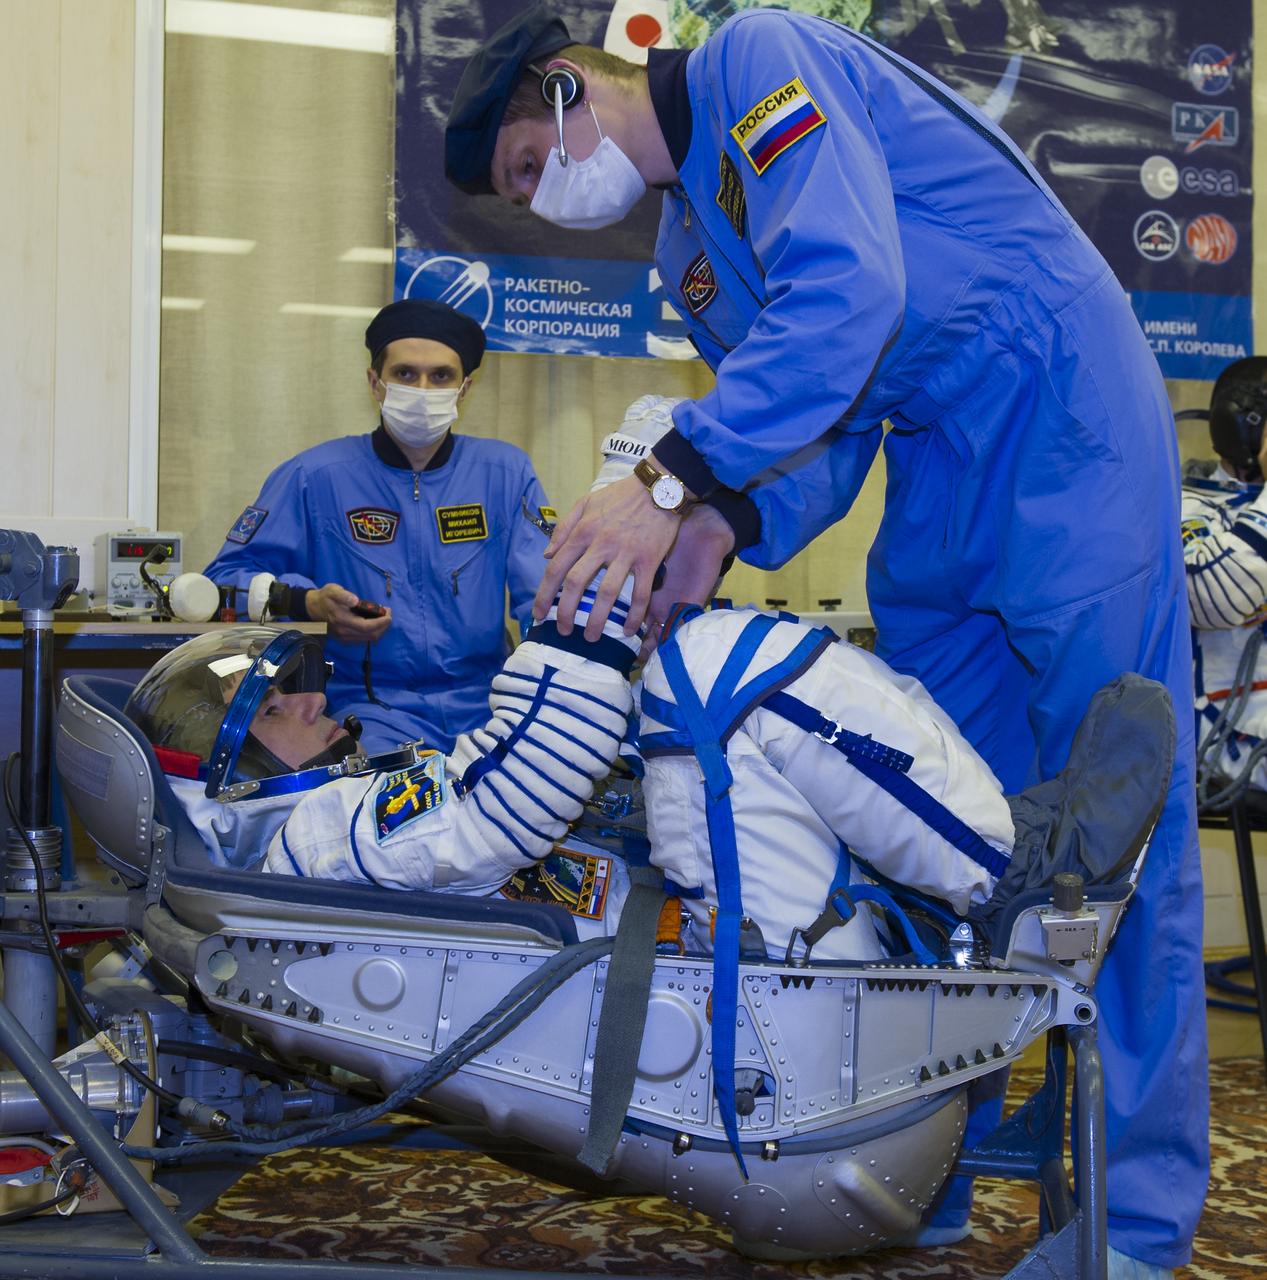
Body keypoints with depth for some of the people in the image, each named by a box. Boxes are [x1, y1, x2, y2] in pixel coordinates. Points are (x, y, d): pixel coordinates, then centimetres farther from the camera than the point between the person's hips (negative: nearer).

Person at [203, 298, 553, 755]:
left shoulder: (505, 472, 11)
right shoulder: (315, 476, 5)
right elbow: (227, 577, 8)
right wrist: (309, 603, -12)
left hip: (487, 705, 3)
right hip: (371, 711, -3)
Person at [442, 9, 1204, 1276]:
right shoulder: (688, 258, 17)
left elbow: (848, 284, -25)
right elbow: (830, 442, 11)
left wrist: (673, 477, -29)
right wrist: (724, 525, -10)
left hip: (1061, 421, -9)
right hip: (938, 468, 9)